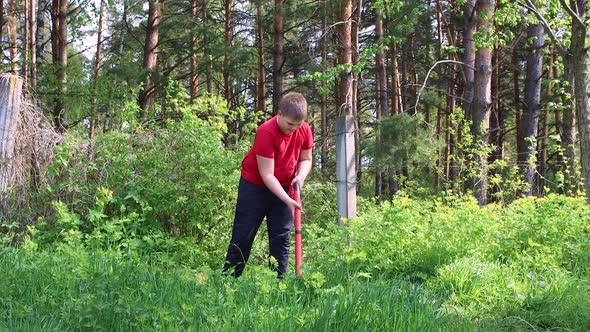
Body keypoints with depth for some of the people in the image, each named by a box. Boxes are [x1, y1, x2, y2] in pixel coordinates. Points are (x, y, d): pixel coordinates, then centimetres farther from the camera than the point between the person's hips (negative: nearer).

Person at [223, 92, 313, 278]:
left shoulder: (304, 130, -10)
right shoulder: (266, 132, -27)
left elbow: (305, 159, 8)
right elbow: (267, 175, -26)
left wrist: (301, 175, -15)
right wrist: (288, 201, -30)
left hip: (283, 188, 5)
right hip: (255, 186, -5)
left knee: (281, 238, 2)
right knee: (243, 236, -1)